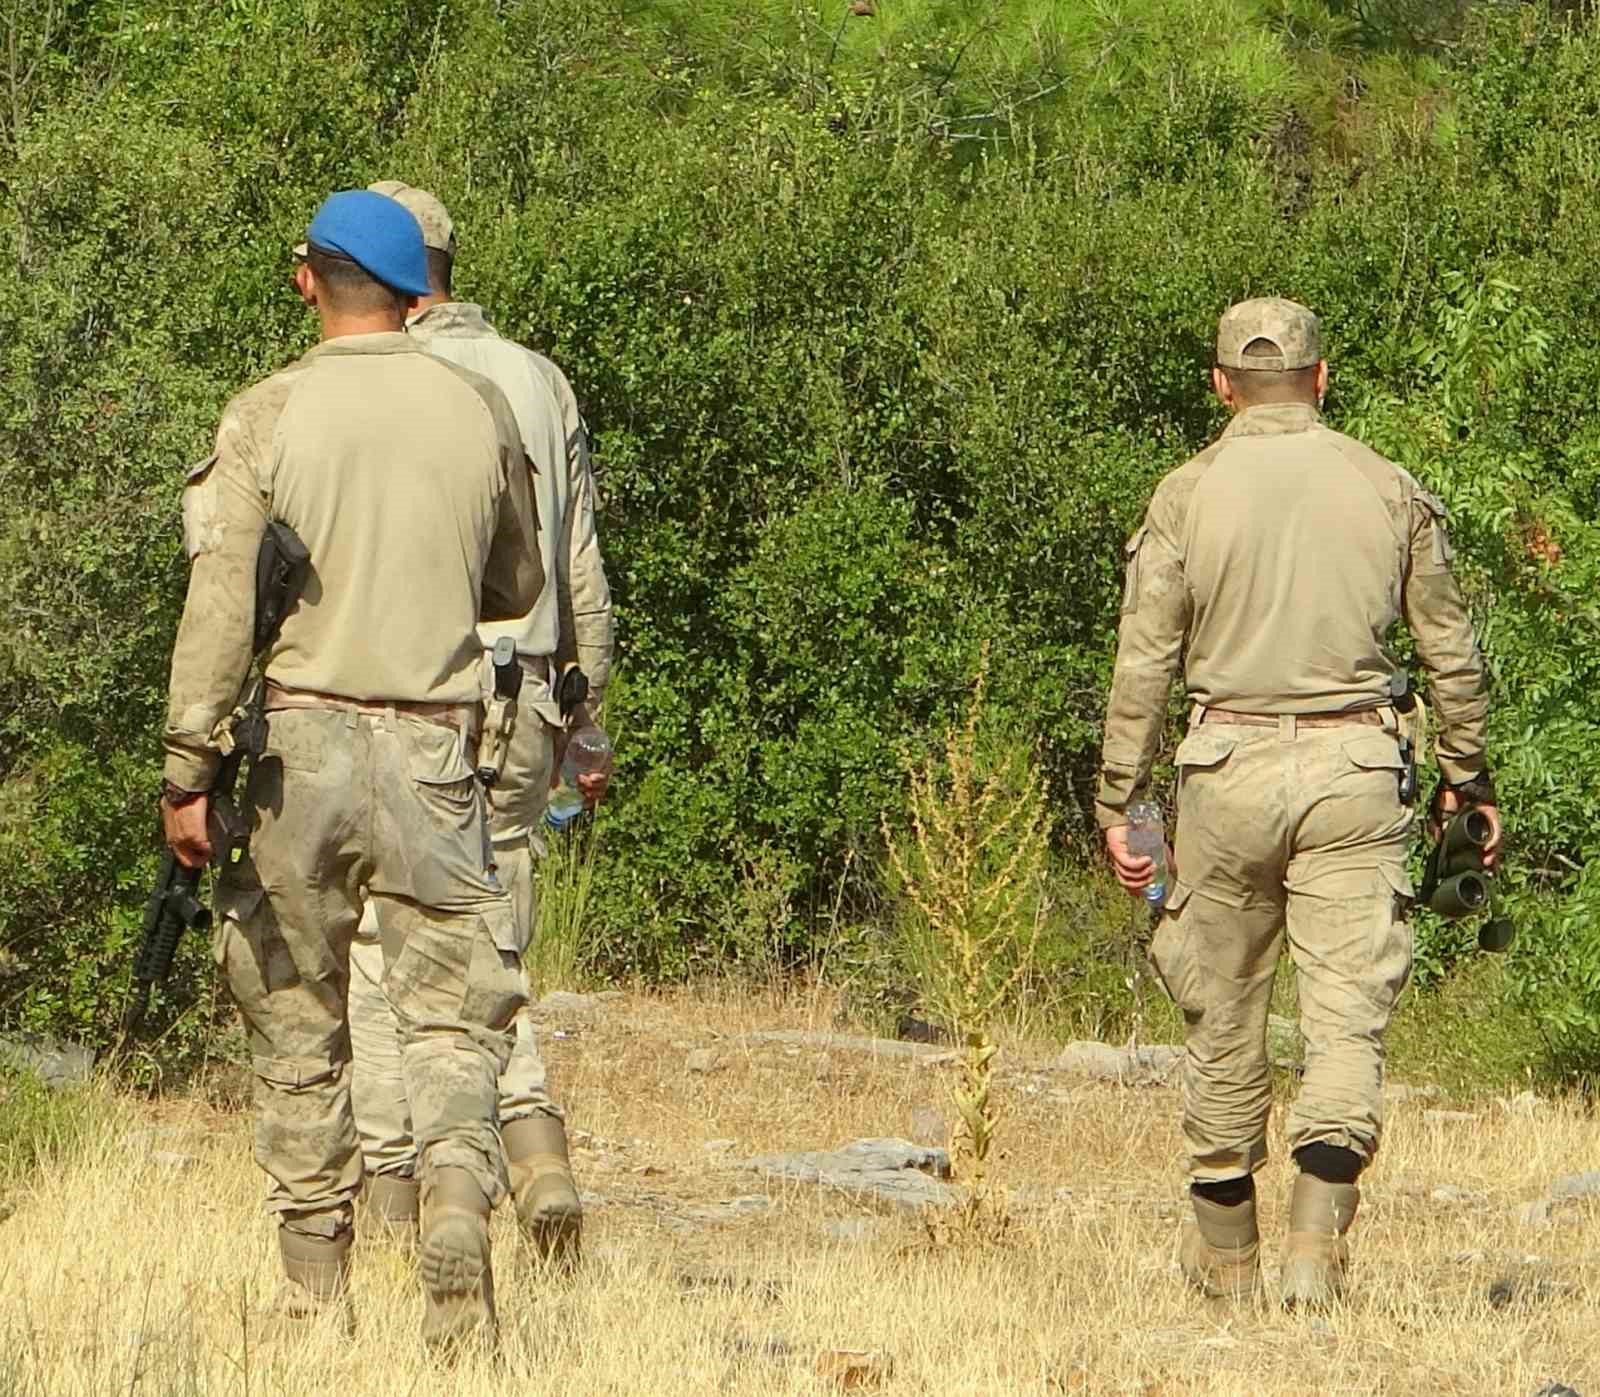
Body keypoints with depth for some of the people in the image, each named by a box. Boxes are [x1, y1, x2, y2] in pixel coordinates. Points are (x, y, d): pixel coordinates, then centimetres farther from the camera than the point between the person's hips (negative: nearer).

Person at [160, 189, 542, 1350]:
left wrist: (189, 770, -5)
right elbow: (518, 589, 16)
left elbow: (221, 604, -9)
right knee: (454, 1011, 4)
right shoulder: (479, 411, 3)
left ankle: (317, 1288, 13)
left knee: (299, 1021, 10)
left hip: (302, 734, -1)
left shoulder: (269, 417, -5)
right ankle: (459, 1191, -22)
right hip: (434, 749, 1)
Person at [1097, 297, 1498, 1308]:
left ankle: (1224, 1249, 21)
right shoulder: (1389, 491, 5)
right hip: (1354, 770, 0)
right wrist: (1470, 774, 22)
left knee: (1224, 1011, 12)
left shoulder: (1188, 495, 0)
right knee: (1349, 1012, -2)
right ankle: (1318, 1238, -19)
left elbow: (1143, 663, -2)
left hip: (1231, 767, 0)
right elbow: (1451, 649, 10)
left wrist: (1119, 804, 3)